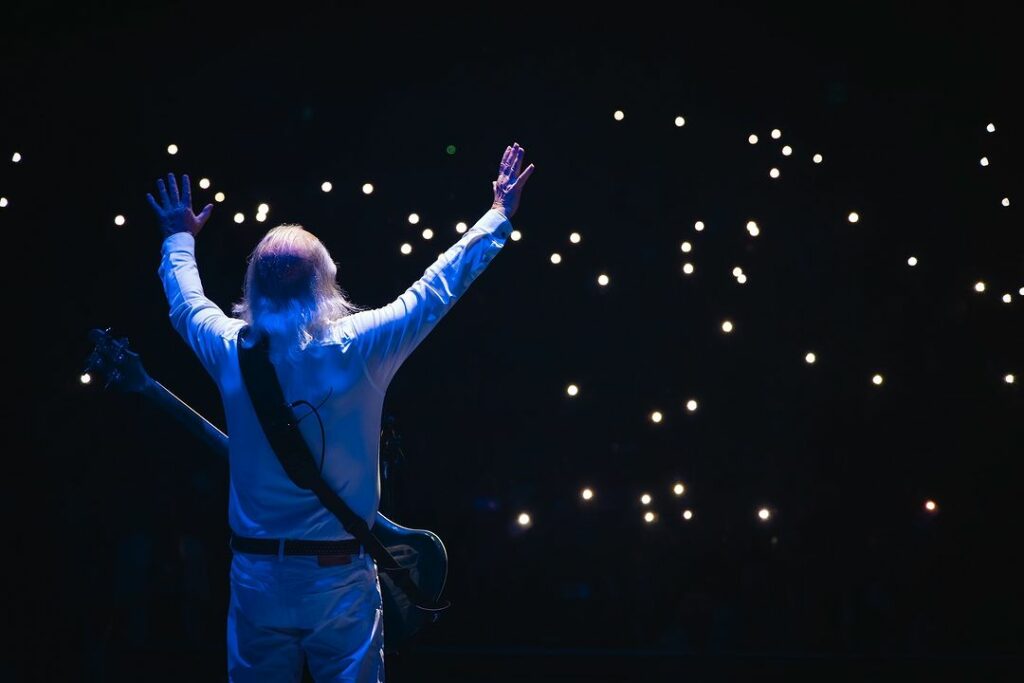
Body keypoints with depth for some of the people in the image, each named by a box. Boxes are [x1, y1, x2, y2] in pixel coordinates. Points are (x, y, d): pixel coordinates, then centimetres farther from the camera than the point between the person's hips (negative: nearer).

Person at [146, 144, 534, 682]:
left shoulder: (231, 351, -4)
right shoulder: (359, 347, -12)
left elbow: (185, 302, 18)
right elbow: (437, 287, -4)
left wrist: (180, 239, 37)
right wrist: (499, 216, 8)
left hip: (256, 575, 3)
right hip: (339, 577, -3)